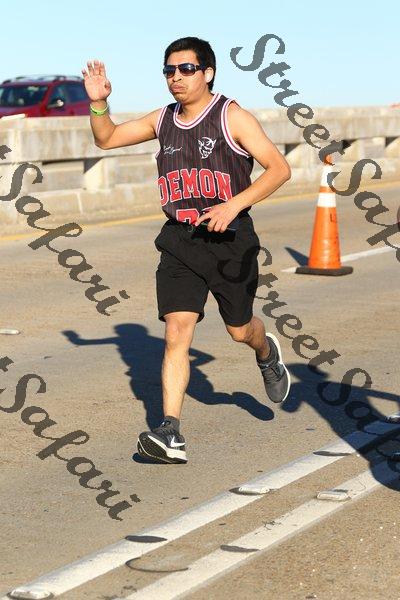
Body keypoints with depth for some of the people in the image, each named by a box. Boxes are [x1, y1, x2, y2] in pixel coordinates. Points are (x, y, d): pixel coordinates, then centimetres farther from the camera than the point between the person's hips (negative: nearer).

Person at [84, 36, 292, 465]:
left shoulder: (231, 116, -8)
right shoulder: (163, 120, 7)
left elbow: (279, 169, -10)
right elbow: (106, 139, 16)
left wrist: (234, 204, -22)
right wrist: (98, 103, -4)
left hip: (230, 240, -3)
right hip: (180, 241, 3)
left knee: (239, 329, 12)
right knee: (176, 332, -10)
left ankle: (267, 354, 50)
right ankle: (171, 434, -12)